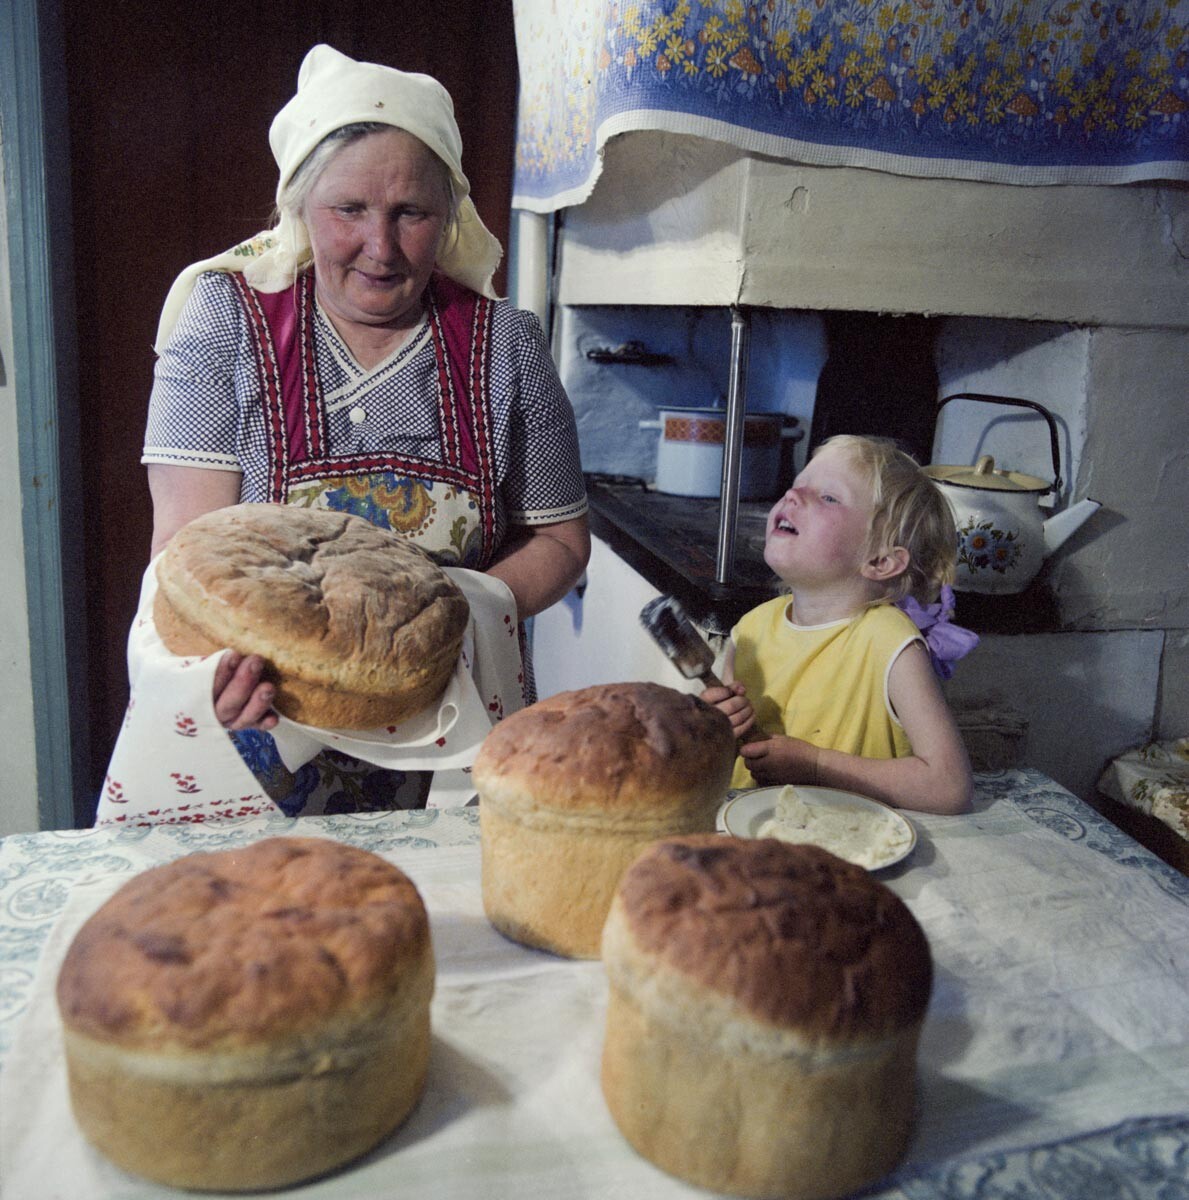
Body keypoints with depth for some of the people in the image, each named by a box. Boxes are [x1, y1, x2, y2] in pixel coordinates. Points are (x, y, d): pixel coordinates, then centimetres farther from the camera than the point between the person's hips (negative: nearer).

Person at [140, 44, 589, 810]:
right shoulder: (225, 316, -7)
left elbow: (560, 540, 2)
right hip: (258, 722, 0)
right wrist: (225, 660, -33)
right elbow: (188, 534, -13)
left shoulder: (505, 345, -4)